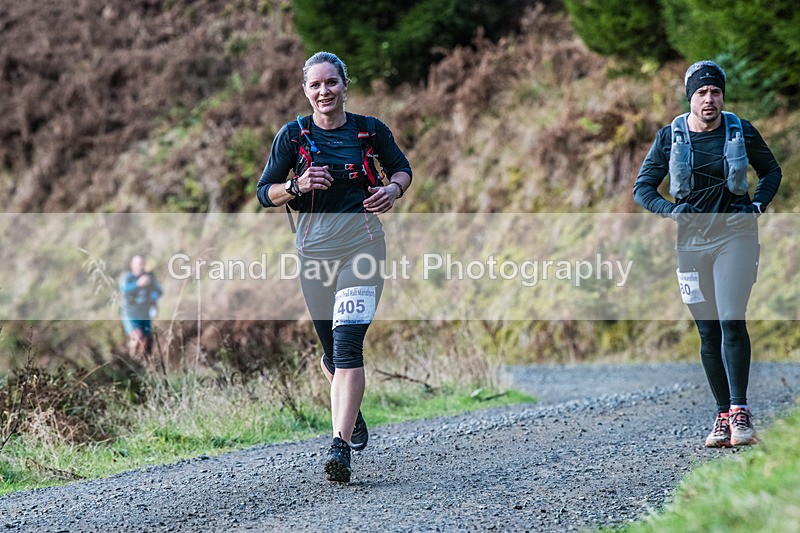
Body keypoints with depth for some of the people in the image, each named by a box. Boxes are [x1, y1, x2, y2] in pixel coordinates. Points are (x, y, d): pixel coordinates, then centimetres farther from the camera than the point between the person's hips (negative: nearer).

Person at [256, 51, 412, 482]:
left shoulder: (369, 130, 1)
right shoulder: (293, 135, 1)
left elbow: (401, 167, 18)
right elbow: (264, 193, 5)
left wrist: (394, 189, -4)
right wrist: (297, 186, -15)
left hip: (363, 242, -2)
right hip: (315, 246, 2)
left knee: (348, 342, -15)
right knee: (331, 349, 10)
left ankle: (340, 447, -21)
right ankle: (352, 415, 41)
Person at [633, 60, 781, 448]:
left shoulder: (741, 132, 0)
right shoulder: (670, 137, 1)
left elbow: (771, 171, 16)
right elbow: (642, 188, 7)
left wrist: (757, 205, -2)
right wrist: (670, 210, -11)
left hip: (735, 236, -2)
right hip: (692, 241, 2)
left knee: (731, 320, -17)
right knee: (708, 332, 4)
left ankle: (740, 412, -16)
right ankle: (722, 415, 12)